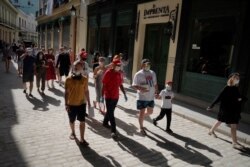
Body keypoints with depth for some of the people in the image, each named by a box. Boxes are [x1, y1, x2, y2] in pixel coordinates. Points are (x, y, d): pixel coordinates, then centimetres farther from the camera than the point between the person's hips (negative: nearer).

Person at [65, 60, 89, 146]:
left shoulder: (84, 79, -4)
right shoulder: (68, 79, -9)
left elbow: (86, 91, 3)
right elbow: (66, 92, -5)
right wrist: (66, 104, -7)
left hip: (82, 103, 1)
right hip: (71, 104, 0)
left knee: (82, 121, 1)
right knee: (72, 120, 18)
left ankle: (82, 139, 12)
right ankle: (73, 132, 46)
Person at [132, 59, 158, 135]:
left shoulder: (153, 73, 10)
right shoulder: (138, 74, -10)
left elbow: (155, 84, 18)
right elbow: (134, 85, -12)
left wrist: (156, 91, 5)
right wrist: (141, 88, -29)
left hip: (151, 97, 6)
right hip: (142, 97, -6)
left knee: (150, 112, 16)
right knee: (142, 112, 3)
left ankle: (141, 117, 46)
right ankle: (141, 128, 22)